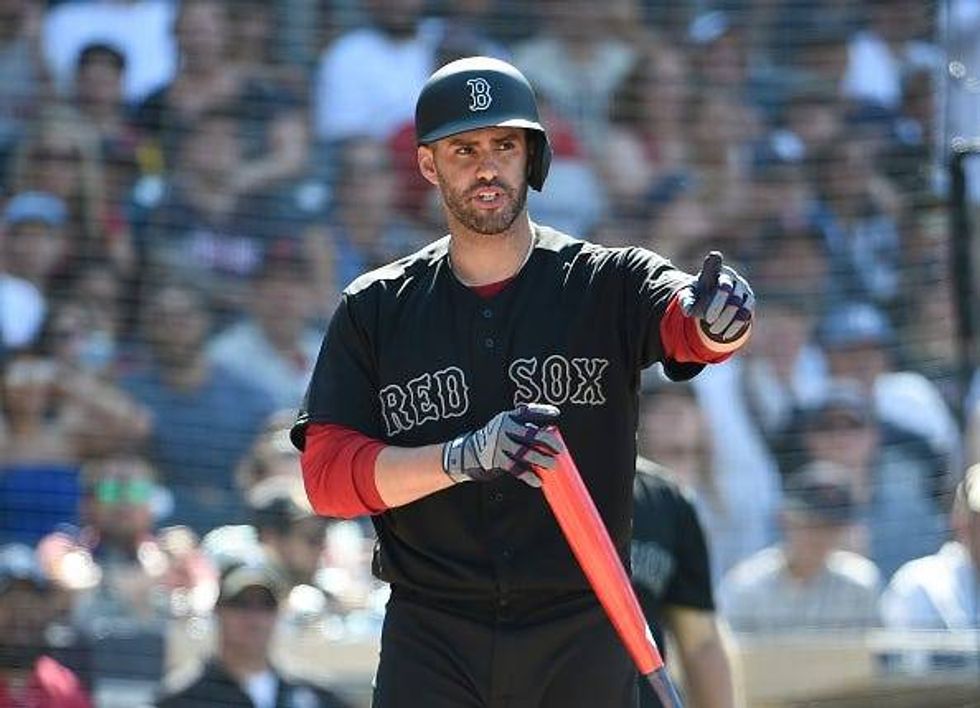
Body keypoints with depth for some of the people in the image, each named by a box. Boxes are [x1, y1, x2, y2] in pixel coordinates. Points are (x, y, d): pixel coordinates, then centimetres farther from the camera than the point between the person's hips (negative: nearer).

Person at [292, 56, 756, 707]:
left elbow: (683, 321, -18)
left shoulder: (606, 283, 4)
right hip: (430, 647, 0)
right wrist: (465, 456, -18)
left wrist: (718, 319, -44)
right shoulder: (375, 310, 7)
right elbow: (327, 476, -2)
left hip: (582, 649, 0)